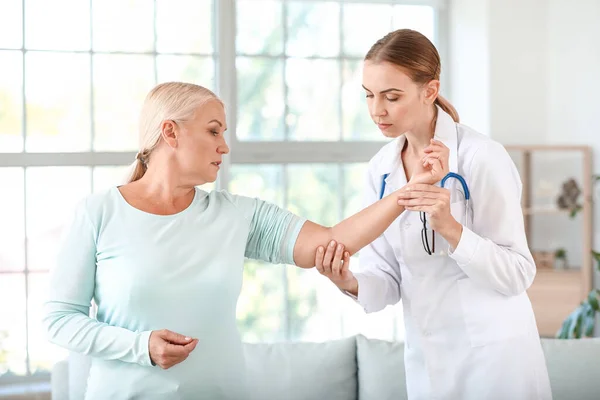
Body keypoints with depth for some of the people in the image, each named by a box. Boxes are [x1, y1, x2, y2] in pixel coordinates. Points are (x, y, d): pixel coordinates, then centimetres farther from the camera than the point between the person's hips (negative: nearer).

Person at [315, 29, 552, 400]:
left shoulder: (483, 157, -15)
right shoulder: (380, 168, 2)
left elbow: (518, 274, -16)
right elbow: (388, 280, 1)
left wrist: (450, 228, -29)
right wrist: (351, 282, -20)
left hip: (493, 354, -5)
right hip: (425, 357, 6)